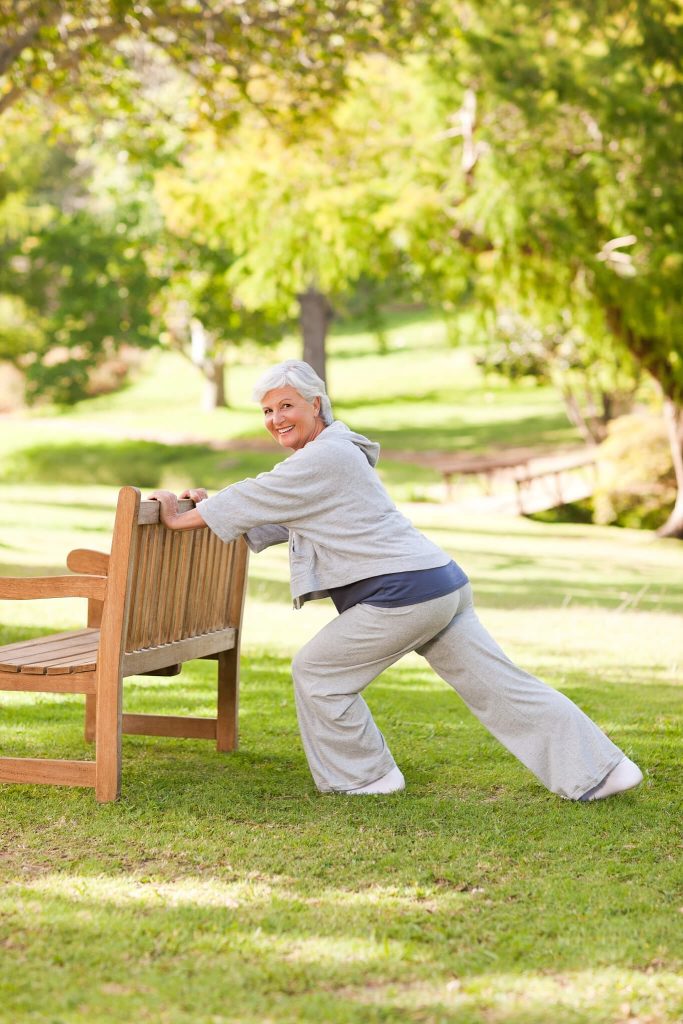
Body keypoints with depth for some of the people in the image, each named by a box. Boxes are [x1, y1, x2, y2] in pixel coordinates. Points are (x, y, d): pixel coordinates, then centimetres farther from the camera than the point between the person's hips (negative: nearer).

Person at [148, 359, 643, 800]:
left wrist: (181, 517, 4)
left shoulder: (323, 458, -10)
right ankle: (604, 768, 7)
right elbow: (276, 521, 31)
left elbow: (255, 501, -7)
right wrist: (214, 504, 26)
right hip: (443, 585, 10)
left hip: (404, 592, -10)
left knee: (317, 672, 4)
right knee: (499, 684, 8)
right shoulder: (333, 453, 22)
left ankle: (366, 774, 14)